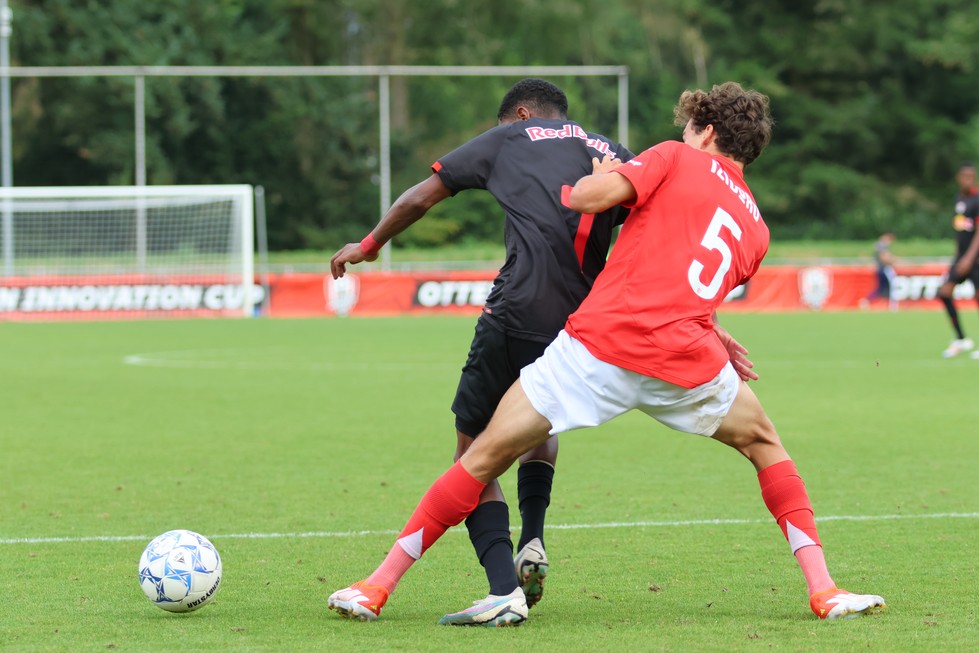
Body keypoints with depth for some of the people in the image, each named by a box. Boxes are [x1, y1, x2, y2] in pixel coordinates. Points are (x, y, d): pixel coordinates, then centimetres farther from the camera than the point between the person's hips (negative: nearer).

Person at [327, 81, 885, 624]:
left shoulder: (677, 160, 11)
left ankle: (379, 586, 9)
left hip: (599, 344, -2)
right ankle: (823, 589, 18)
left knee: (485, 456, 8)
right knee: (763, 443, 29)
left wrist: (601, 175, 19)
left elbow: (586, 197, -1)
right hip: (688, 364, 3)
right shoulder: (756, 229, 22)